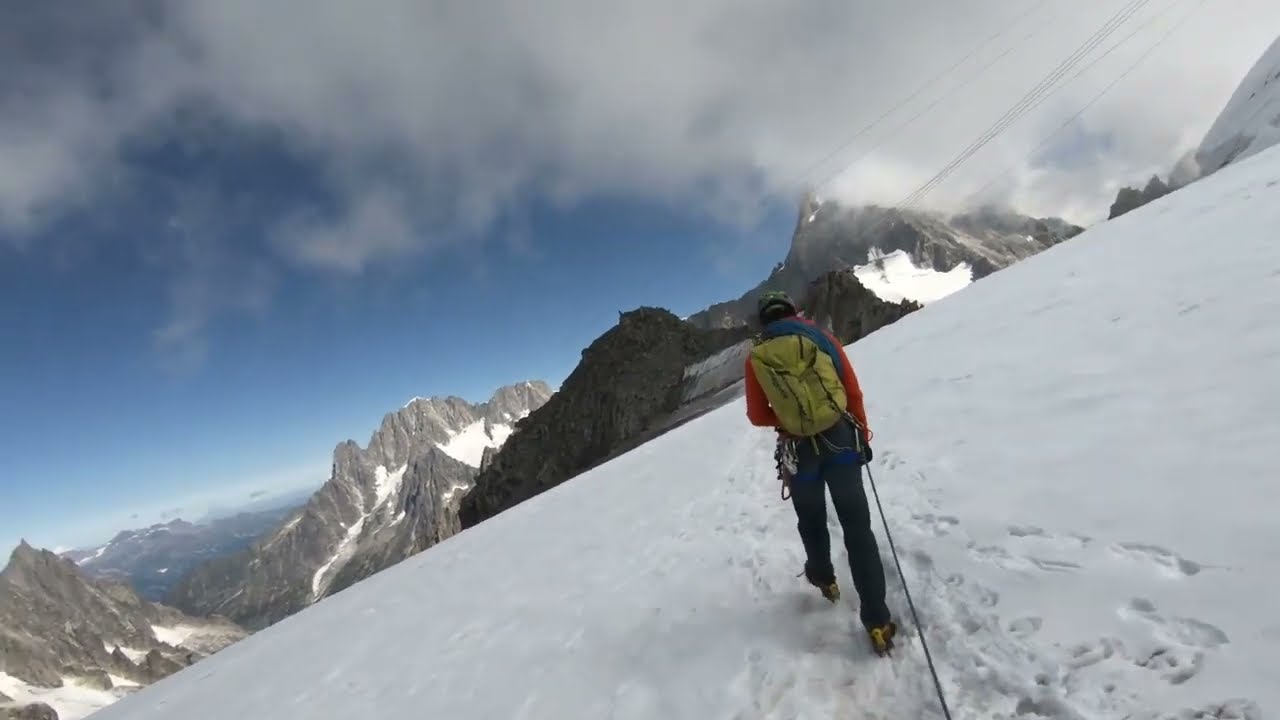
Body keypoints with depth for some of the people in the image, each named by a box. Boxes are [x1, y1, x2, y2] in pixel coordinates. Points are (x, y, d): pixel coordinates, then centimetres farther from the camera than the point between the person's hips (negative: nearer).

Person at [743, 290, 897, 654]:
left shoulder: (756, 357, -1)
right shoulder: (820, 336, 1)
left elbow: (757, 416, 1)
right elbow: (853, 391, 2)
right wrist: (862, 434, 13)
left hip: (800, 451, 0)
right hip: (840, 440, 0)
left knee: (812, 521, 24)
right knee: (857, 526, 7)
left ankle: (824, 578, 46)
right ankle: (876, 620, 9)